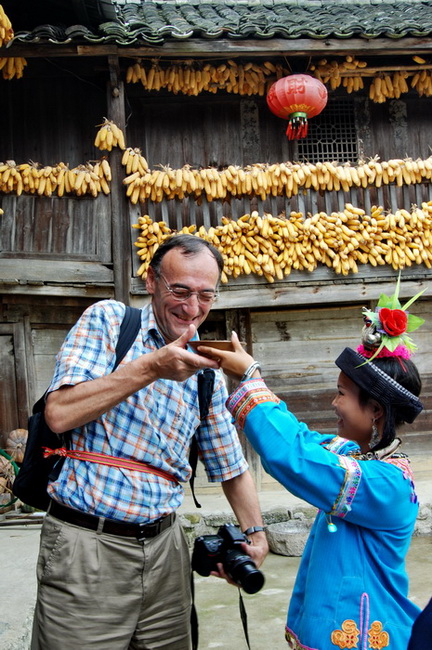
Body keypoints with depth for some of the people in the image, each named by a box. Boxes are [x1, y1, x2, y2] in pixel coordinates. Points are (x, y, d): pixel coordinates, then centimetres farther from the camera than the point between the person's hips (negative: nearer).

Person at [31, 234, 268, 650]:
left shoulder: (206, 371, 9)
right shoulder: (107, 320, -4)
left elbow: (229, 464, 18)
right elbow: (59, 415, -16)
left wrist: (256, 532, 7)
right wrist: (151, 369, -21)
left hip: (164, 544, 5)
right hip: (86, 541, -4)